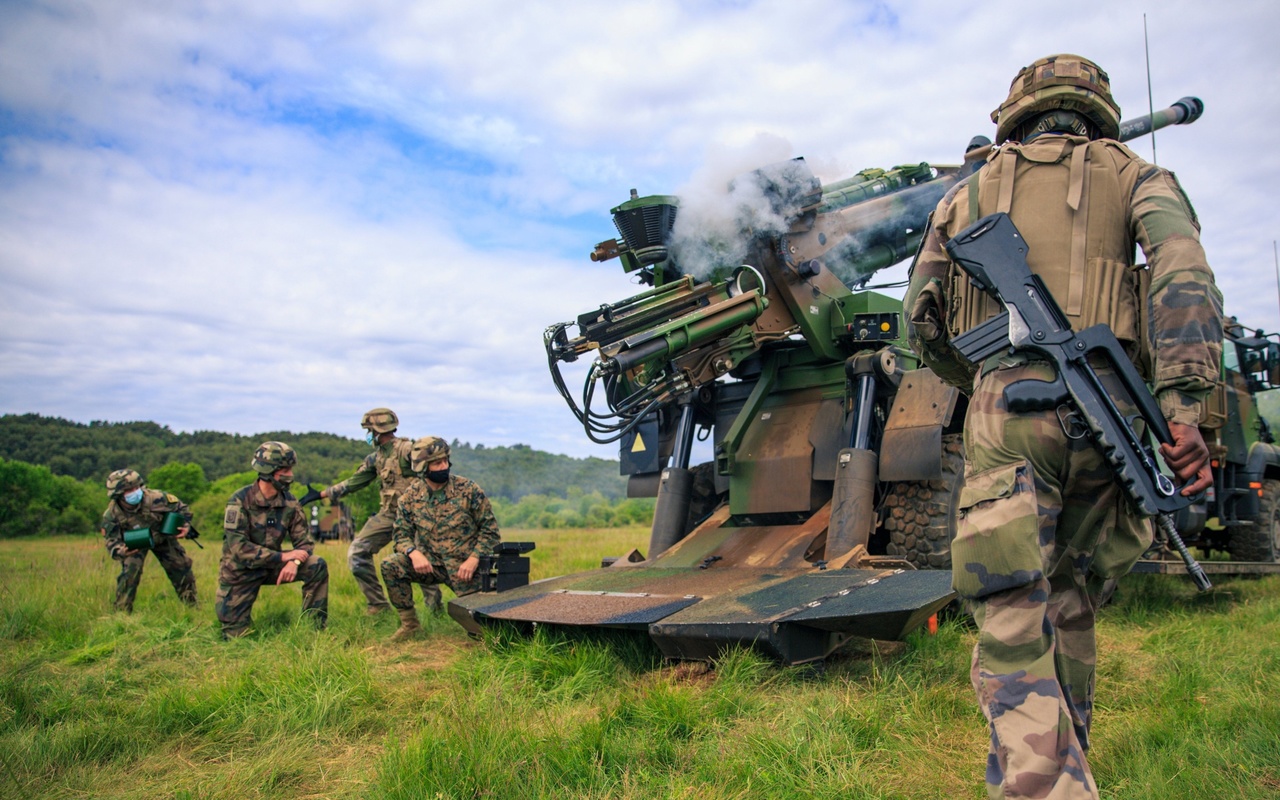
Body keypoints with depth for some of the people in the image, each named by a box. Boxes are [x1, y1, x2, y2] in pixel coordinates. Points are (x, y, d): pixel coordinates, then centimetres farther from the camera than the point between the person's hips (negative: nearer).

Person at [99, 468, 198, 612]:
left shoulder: (154, 497, -35)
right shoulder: (112, 515, -31)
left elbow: (180, 507, -19)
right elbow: (112, 541, -25)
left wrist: (186, 525, -34)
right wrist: (120, 552, -48)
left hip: (162, 537, 1)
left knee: (182, 567, 2)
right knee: (129, 572, -22)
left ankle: (191, 606, 21)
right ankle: (121, 611, -5)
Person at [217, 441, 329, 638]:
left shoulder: (290, 504, -7)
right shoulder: (240, 501, -20)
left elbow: (304, 541, -5)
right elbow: (238, 547, -26)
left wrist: (294, 562, -28)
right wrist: (284, 556, -28)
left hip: (272, 566, 4)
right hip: (240, 571, -3)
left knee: (317, 566, -18)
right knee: (235, 634, -5)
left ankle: (313, 628, -7)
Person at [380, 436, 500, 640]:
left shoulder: (468, 490, -10)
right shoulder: (410, 496, -3)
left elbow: (489, 528, -6)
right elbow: (402, 534, 1)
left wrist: (474, 558, -19)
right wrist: (413, 553, -21)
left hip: (464, 566, -2)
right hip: (429, 563, 2)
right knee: (390, 566, -21)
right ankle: (409, 623, -4)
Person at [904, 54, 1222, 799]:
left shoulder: (968, 192, 22)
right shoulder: (1133, 173, 18)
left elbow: (922, 321, 18)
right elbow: (1182, 264, -3)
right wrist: (1183, 405, -12)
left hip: (1007, 415, -1)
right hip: (1105, 412, 2)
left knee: (1014, 630, -8)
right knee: (1071, 605, 19)